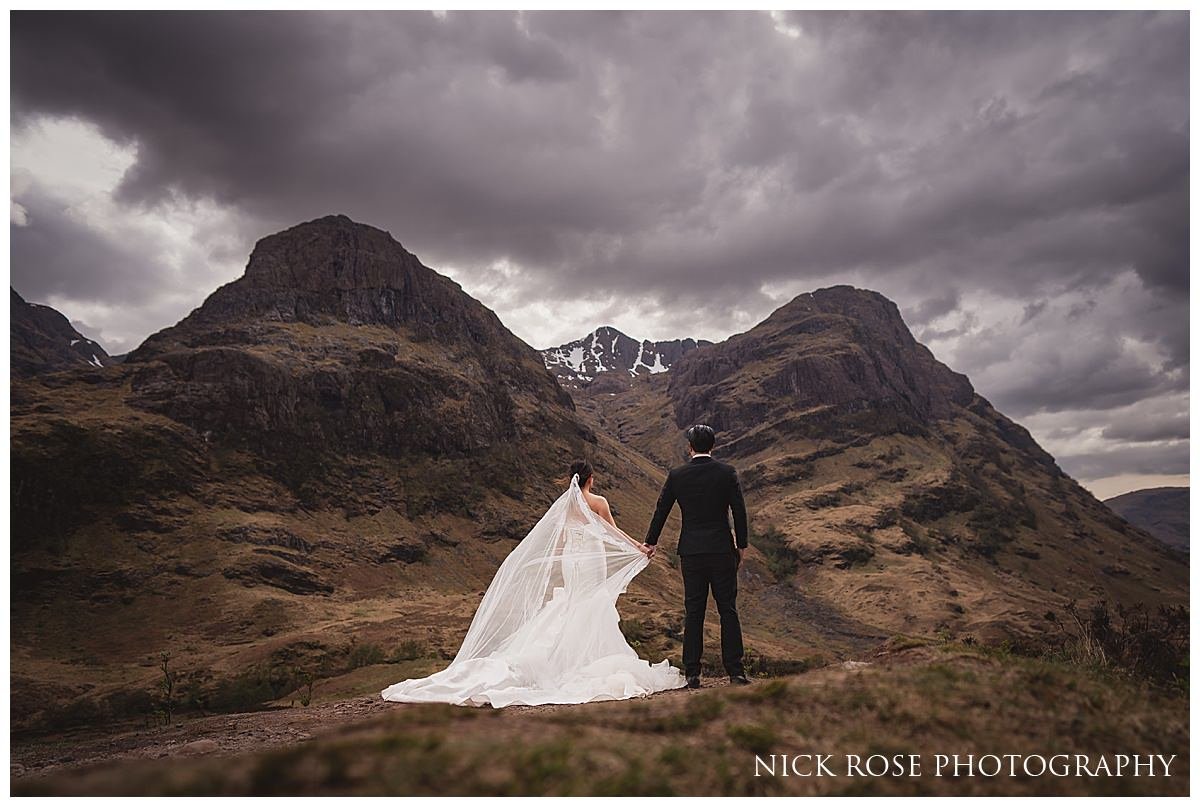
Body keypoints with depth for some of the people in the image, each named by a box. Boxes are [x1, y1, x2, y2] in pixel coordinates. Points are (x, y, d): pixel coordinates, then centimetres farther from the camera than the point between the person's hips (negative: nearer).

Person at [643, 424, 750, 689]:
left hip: (691, 552, 1)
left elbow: (661, 510, 7)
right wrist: (742, 546, 9)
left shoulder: (676, 475, -1)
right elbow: (739, 511, -2)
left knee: (693, 613, 7)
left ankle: (692, 674, 10)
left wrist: (650, 542, 20)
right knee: (728, 611, 6)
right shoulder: (727, 472, -3)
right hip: (722, 550, -1)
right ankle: (736, 672, 7)